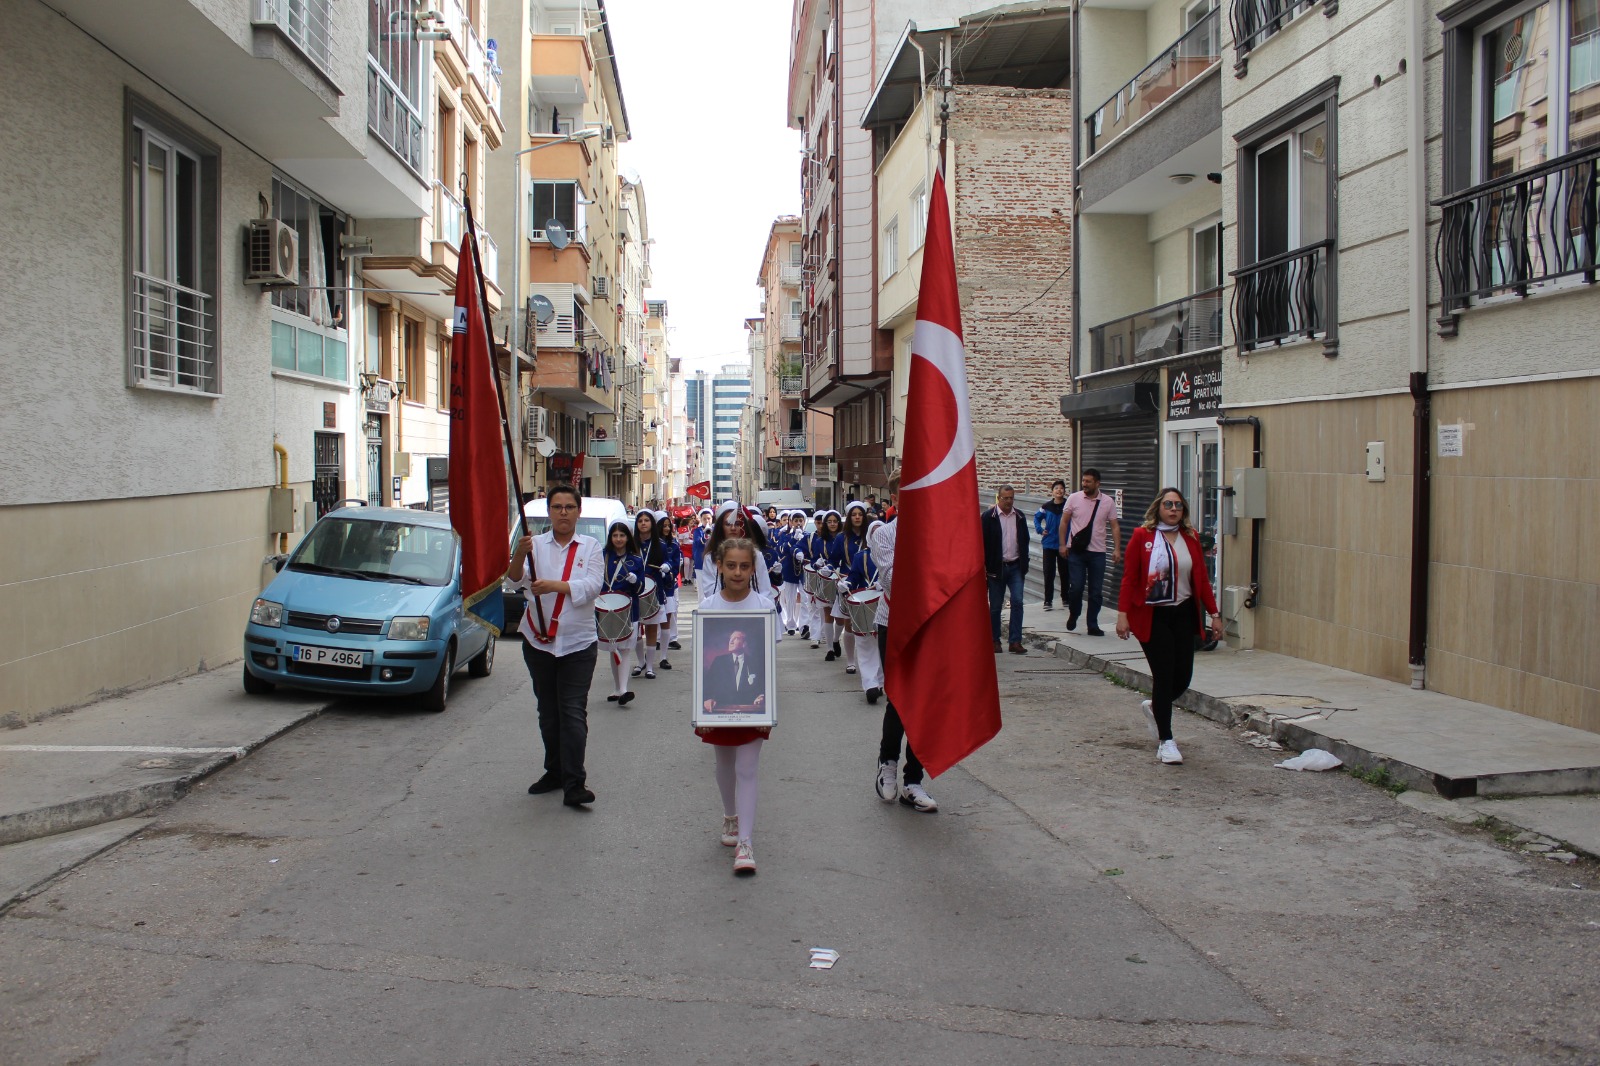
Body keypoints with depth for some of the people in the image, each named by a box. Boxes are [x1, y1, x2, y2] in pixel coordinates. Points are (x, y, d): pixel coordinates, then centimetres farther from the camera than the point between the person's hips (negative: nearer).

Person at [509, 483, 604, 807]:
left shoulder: (590, 546, 3)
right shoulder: (536, 544, 5)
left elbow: (592, 585, -11)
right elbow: (516, 579, -10)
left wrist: (554, 585, -26)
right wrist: (519, 554, -31)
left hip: (578, 643, -2)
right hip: (538, 641, 2)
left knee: (573, 713, -8)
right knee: (548, 713, 12)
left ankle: (574, 784, -11)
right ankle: (554, 773, 24)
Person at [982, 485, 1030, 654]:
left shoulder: (1019, 516, 8)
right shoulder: (988, 517, -5)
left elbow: (1024, 541, 12)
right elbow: (983, 542, -6)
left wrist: (1024, 564, 8)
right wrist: (984, 566, -11)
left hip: (1015, 567, 3)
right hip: (996, 567, -3)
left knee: (1017, 602, -7)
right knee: (995, 606, 5)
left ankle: (1016, 641, -5)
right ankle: (995, 640, 16)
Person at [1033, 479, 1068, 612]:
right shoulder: (1047, 506, -3)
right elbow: (1037, 517, 15)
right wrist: (1040, 530, 1)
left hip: (1064, 545, -1)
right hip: (1049, 545, 1)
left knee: (1064, 572, 10)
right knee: (1049, 573, 0)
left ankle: (1066, 598, 25)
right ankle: (1048, 600, 4)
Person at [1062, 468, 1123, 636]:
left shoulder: (1108, 502, 1)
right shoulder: (1074, 498, -1)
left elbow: (1115, 526, 3)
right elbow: (1064, 521, 4)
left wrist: (1117, 549, -6)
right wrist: (1062, 544, -2)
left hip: (1097, 553, 1)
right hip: (1076, 551, -1)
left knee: (1096, 591, 4)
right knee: (1076, 587, -6)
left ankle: (1093, 626, 14)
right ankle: (1072, 616, 21)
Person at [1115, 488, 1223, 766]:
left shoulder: (1190, 538, 7)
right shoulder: (1142, 536, -5)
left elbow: (1201, 579, 10)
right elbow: (1129, 578, -7)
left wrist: (1214, 614, 8)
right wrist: (1122, 613, -13)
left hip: (1183, 615, 4)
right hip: (1152, 616, -4)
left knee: (1183, 677, 4)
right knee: (1165, 677, -5)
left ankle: (1154, 706, 37)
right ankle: (1165, 741, 7)